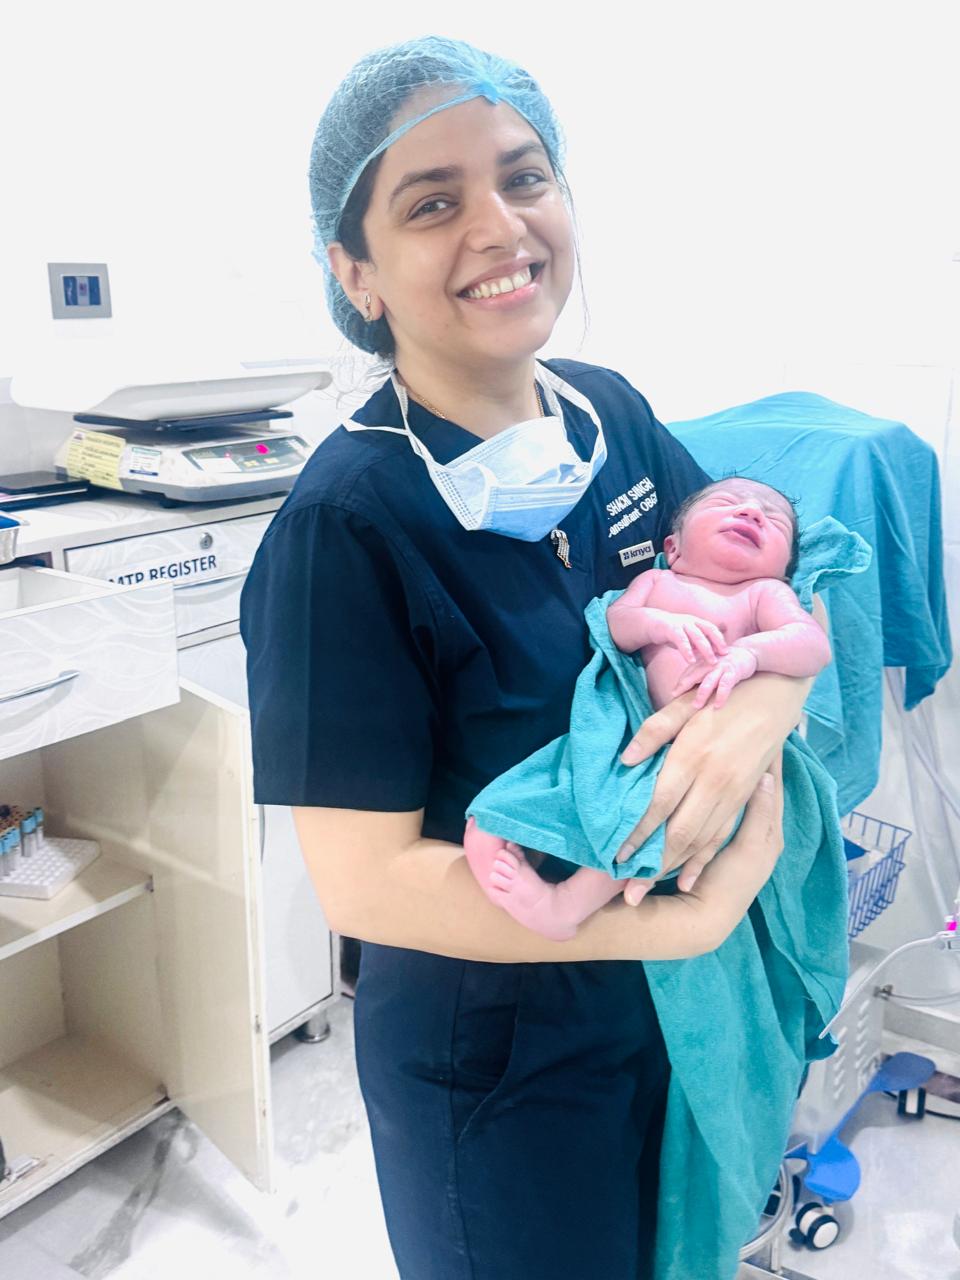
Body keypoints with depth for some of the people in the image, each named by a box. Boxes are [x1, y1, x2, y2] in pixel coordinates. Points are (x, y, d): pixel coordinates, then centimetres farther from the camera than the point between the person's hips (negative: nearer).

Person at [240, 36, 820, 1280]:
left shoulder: (613, 414, -7)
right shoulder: (346, 523, -25)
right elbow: (364, 880, -25)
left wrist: (758, 705, -24)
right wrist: (688, 922, -27)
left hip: (672, 1011, 6)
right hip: (494, 1069, -5)